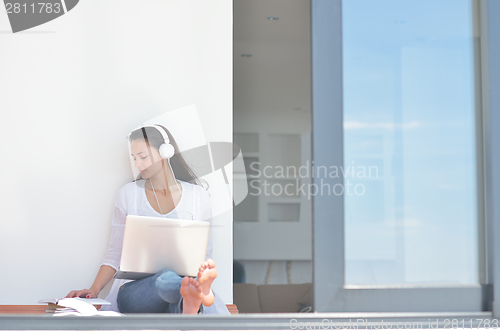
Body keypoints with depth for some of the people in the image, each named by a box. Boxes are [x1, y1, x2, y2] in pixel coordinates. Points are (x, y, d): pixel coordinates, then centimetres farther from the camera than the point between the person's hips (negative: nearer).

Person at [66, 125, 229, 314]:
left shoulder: (198, 195, 8)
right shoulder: (128, 194, 9)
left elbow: (204, 253, 10)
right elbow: (114, 253, 12)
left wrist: (203, 270, -14)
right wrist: (94, 290, -4)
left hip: (184, 281, 0)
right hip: (134, 290, 1)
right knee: (168, 279, -40)